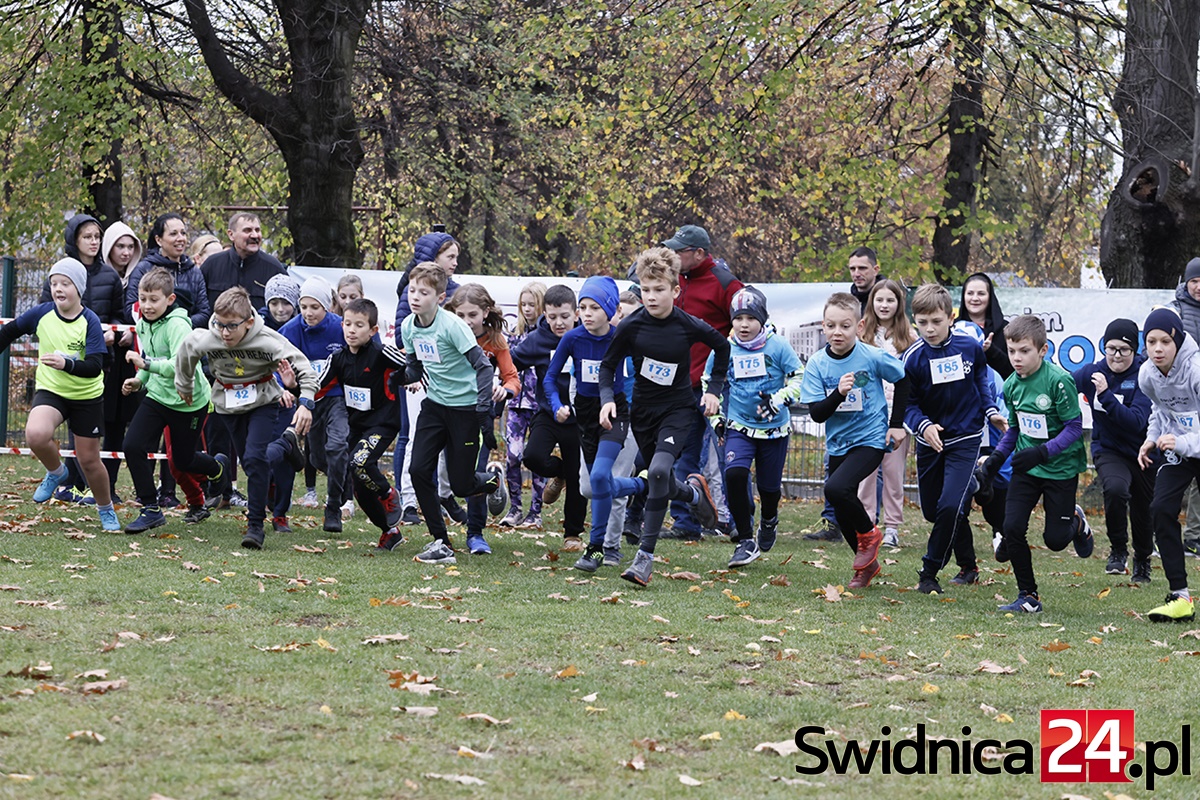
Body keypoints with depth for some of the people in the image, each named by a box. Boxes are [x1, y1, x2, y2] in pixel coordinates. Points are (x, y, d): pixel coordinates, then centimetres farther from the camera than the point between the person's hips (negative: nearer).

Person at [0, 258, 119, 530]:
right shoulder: (42, 313, -10)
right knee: (36, 434, -29)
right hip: (50, 392, 2)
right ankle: (55, 473, 3)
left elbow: (95, 367, -26)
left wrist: (66, 364, -42)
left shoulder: (90, 321, -17)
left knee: (89, 460, 5)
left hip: (87, 398, -1)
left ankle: (106, 511, 31)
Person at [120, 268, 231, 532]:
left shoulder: (177, 325, -24)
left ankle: (218, 468, 47)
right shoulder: (143, 325, 2)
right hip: (157, 396, 6)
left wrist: (146, 364, -42)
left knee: (183, 460, 10)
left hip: (189, 401, -6)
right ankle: (151, 509, -2)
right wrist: (139, 380, 2)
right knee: (132, 446, -13)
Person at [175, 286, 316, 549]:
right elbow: (184, 354, 1)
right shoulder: (203, 341, -24)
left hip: (263, 400, -4)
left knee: (255, 457, -18)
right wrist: (184, 386, 16)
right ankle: (286, 444, 40)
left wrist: (306, 403, -38)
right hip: (228, 404, 4)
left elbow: (303, 367, -25)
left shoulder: (267, 340, -32)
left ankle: (256, 525, -7)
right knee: (250, 461, 8)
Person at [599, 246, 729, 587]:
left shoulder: (688, 326, -13)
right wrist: (608, 399, -15)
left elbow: (722, 347, 8)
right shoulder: (631, 326, -11)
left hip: (679, 409, -3)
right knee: (662, 484, 12)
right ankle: (694, 492, 51)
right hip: (643, 411, 3)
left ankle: (645, 557, -24)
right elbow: (608, 366, 2)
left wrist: (714, 389, 5)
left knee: (659, 471, -26)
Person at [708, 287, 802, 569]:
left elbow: (800, 380, -6)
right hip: (739, 426, 1)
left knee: (769, 486, 8)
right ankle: (746, 540, -12)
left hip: (774, 429, -1)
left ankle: (769, 521, 46)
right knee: (734, 473, -22)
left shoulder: (778, 347, -8)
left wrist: (778, 399, -22)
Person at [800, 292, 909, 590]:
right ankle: (867, 564, 33)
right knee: (842, 514, 11)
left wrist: (897, 423, 3)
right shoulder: (817, 364, -6)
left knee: (836, 488, -27)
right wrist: (839, 393, -27)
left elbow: (903, 379, 3)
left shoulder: (873, 357, -14)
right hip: (837, 444, 5)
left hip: (870, 439, -5)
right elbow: (816, 414, -10)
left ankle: (869, 533, -1)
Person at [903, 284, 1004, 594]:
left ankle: (929, 574, -7)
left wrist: (990, 410, 5)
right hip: (930, 441, 2)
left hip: (965, 438, -2)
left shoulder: (970, 348, -7)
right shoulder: (912, 358, -13)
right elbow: (908, 405, -9)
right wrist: (922, 426, -27)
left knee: (949, 506, -18)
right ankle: (968, 566, 33)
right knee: (933, 509, 11)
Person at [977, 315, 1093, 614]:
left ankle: (1076, 522, 38)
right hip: (1026, 466, 5)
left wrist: (1041, 452, -28)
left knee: (1055, 539, 1)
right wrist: (998, 455, -2)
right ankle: (1028, 597, 3)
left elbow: (1075, 428, -18)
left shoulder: (1059, 380, -21)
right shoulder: (1011, 385, -1)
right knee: (1012, 527, -10)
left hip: (1061, 467, -5)